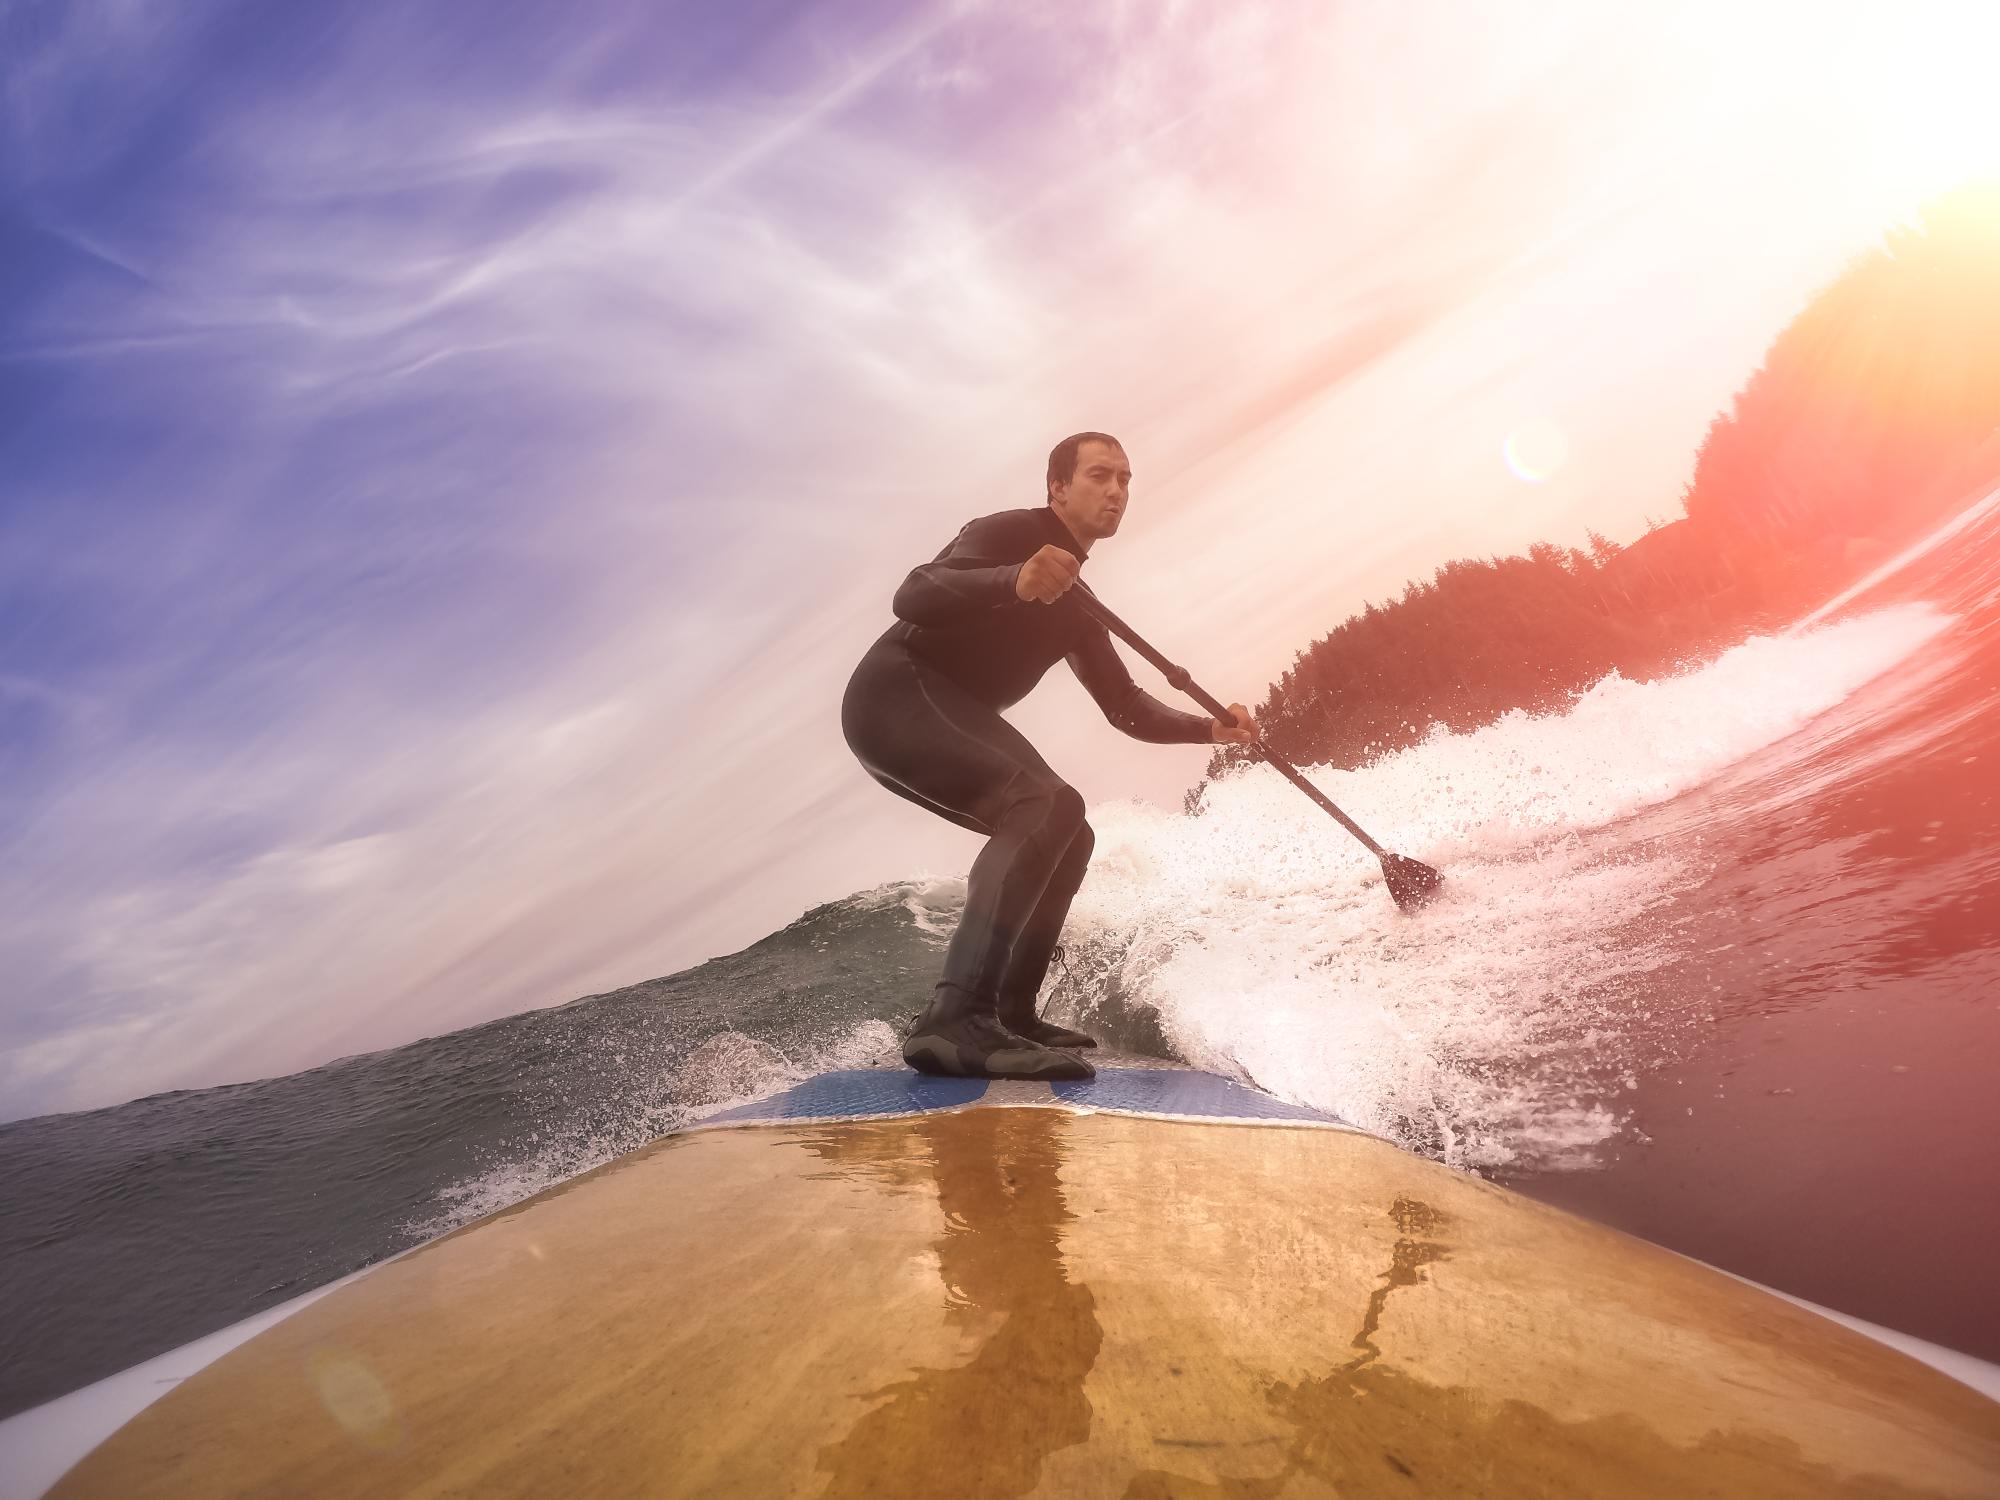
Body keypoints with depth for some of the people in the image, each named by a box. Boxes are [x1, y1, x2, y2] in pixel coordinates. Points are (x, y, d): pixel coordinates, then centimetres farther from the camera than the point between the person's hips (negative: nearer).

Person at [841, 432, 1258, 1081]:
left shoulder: (1074, 598, 21)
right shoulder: (1010, 532, -5)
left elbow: (1127, 706, 18)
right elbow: (913, 595, -22)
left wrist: (1208, 728, 3)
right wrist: (1014, 582, -38)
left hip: (950, 717, 10)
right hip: (896, 693, -10)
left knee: (1066, 836, 8)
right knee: (1051, 807, -27)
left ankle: (1011, 1014, 5)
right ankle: (956, 1018, -36)